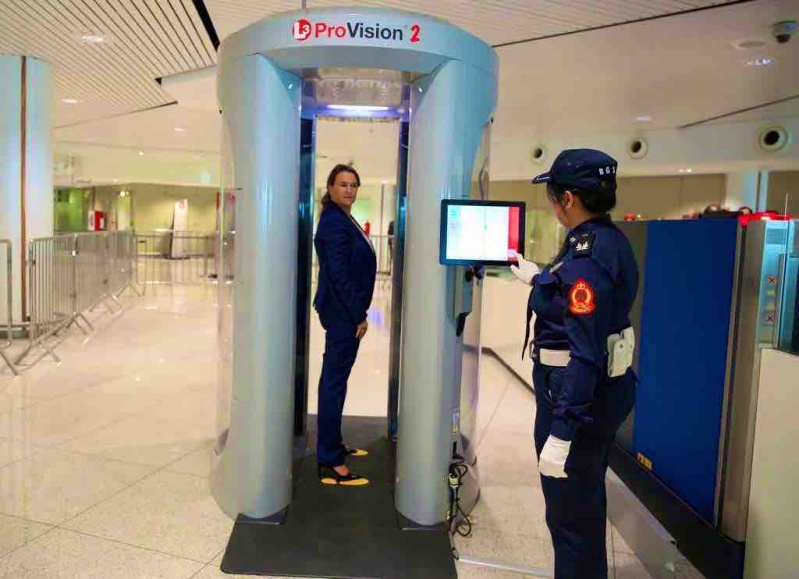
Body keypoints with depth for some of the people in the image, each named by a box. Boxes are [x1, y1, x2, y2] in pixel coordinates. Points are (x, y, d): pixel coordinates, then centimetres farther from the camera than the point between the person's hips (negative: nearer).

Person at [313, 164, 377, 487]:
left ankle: (333, 445, 32)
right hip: (343, 312, -11)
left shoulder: (344, 219, 15)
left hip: (344, 311, 11)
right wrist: (358, 315, -18)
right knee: (335, 382, -6)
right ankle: (329, 464, 2)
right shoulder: (334, 223, -16)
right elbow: (339, 274, -21)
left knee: (334, 380, 17)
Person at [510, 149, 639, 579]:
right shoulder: (608, 240, 6)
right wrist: (538, 279, 38)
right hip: (600, 390, 10)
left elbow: (584, 352, -29)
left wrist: (561, 431, -28)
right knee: (585, 499, 26)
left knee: (569, 510, 6)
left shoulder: (589, 253, -24)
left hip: (578, 395, -10)